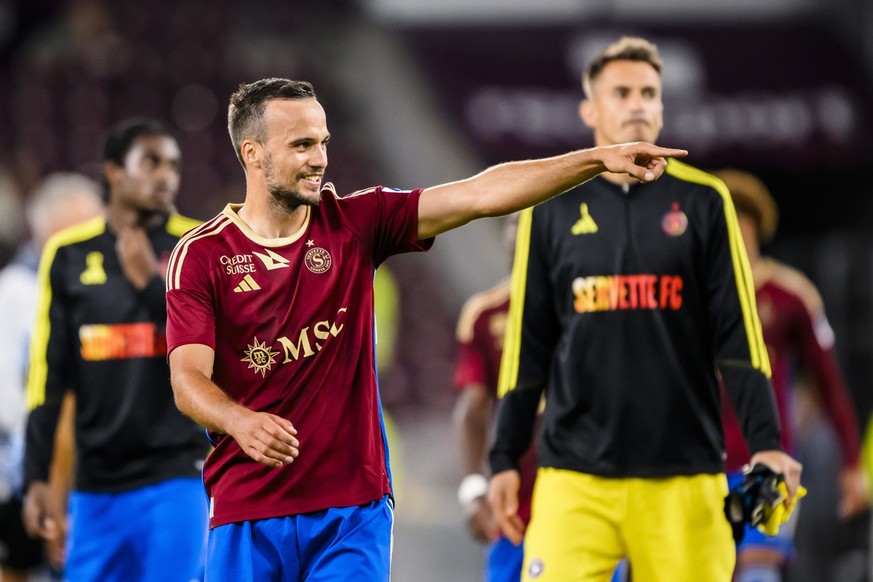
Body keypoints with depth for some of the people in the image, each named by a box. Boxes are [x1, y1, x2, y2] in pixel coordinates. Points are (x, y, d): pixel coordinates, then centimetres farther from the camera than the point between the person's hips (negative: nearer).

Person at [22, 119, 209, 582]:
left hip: (175, 479, -3)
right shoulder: (69, 254, 7)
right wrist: (36, 478, 4)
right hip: (96, 486, 3)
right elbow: (48, 374, 8)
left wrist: (150, 281, -12)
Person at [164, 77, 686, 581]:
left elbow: (482, 194, -1)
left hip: (354, 507, 1)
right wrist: (241, 422, -34)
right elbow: (189, 377, -12)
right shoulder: (201, 255, -3)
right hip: (247, 512, -1)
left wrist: (599, 158, -10)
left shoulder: (354, 223, 5)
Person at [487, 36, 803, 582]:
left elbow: (737, 334, 4)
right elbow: (527, 343, 12)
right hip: (575, 474, 0)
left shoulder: (703, 202, 6)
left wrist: (766, 443, -5)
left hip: (683, 475, 0)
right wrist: (505, 460, 8)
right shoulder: (551, 208, 9)